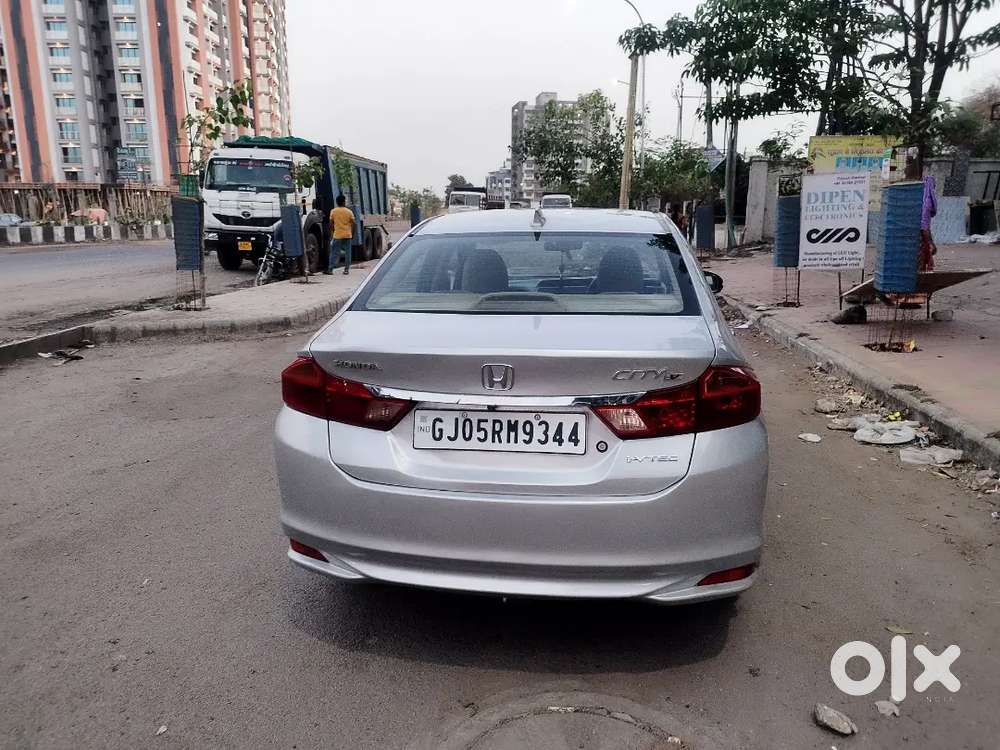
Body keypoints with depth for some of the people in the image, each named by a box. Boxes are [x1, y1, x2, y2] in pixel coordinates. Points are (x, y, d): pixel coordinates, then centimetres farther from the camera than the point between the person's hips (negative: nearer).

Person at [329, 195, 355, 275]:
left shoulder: (333, 211, 0)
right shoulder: (349, 212, 0)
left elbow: (331, 224, 4)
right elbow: (353, 224, 0)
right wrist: (352, 234, 9)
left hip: (337, 235, 0)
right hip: (347, 235, 0)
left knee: (334, 253, 3)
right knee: (347, 252, 7)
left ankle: (330, 269, -1)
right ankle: (347, 269, 7)